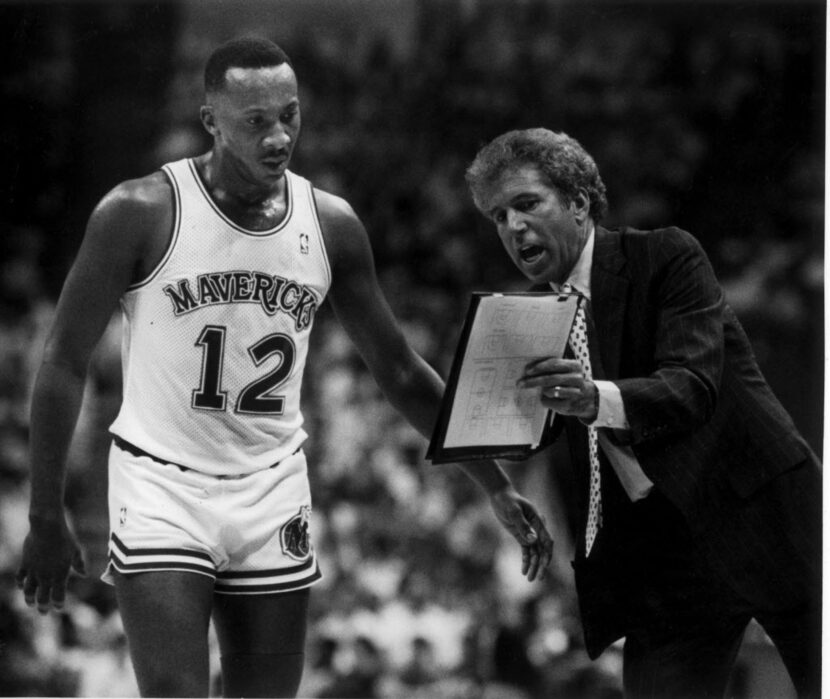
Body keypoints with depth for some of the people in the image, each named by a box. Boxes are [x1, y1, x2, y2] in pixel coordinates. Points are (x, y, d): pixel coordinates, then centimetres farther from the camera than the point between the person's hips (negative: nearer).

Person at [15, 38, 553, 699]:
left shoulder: (331, 224, 1)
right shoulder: (141, 213, -11)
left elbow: (399, 370, 11)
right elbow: (65, 362, -5)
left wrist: (497, 487, 9)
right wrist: (46, 518, -5)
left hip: (273, 495, 4)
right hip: (162, 488, -4)